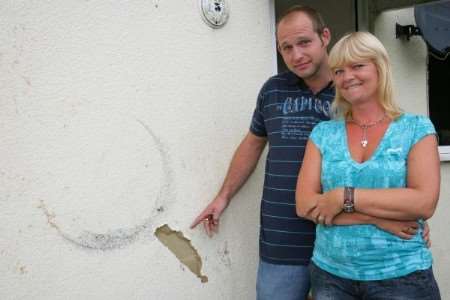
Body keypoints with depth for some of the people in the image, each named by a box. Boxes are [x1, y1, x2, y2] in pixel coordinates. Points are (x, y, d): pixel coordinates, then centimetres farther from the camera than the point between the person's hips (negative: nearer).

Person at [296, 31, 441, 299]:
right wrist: (385, 218, -15)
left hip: (402, 276, -2)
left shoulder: (416, 128, -3)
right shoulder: (323, 133, 2)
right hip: (330, 274, 2)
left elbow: (425, 203, -14)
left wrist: (345, 197, -17)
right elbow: (305, 204, -7)